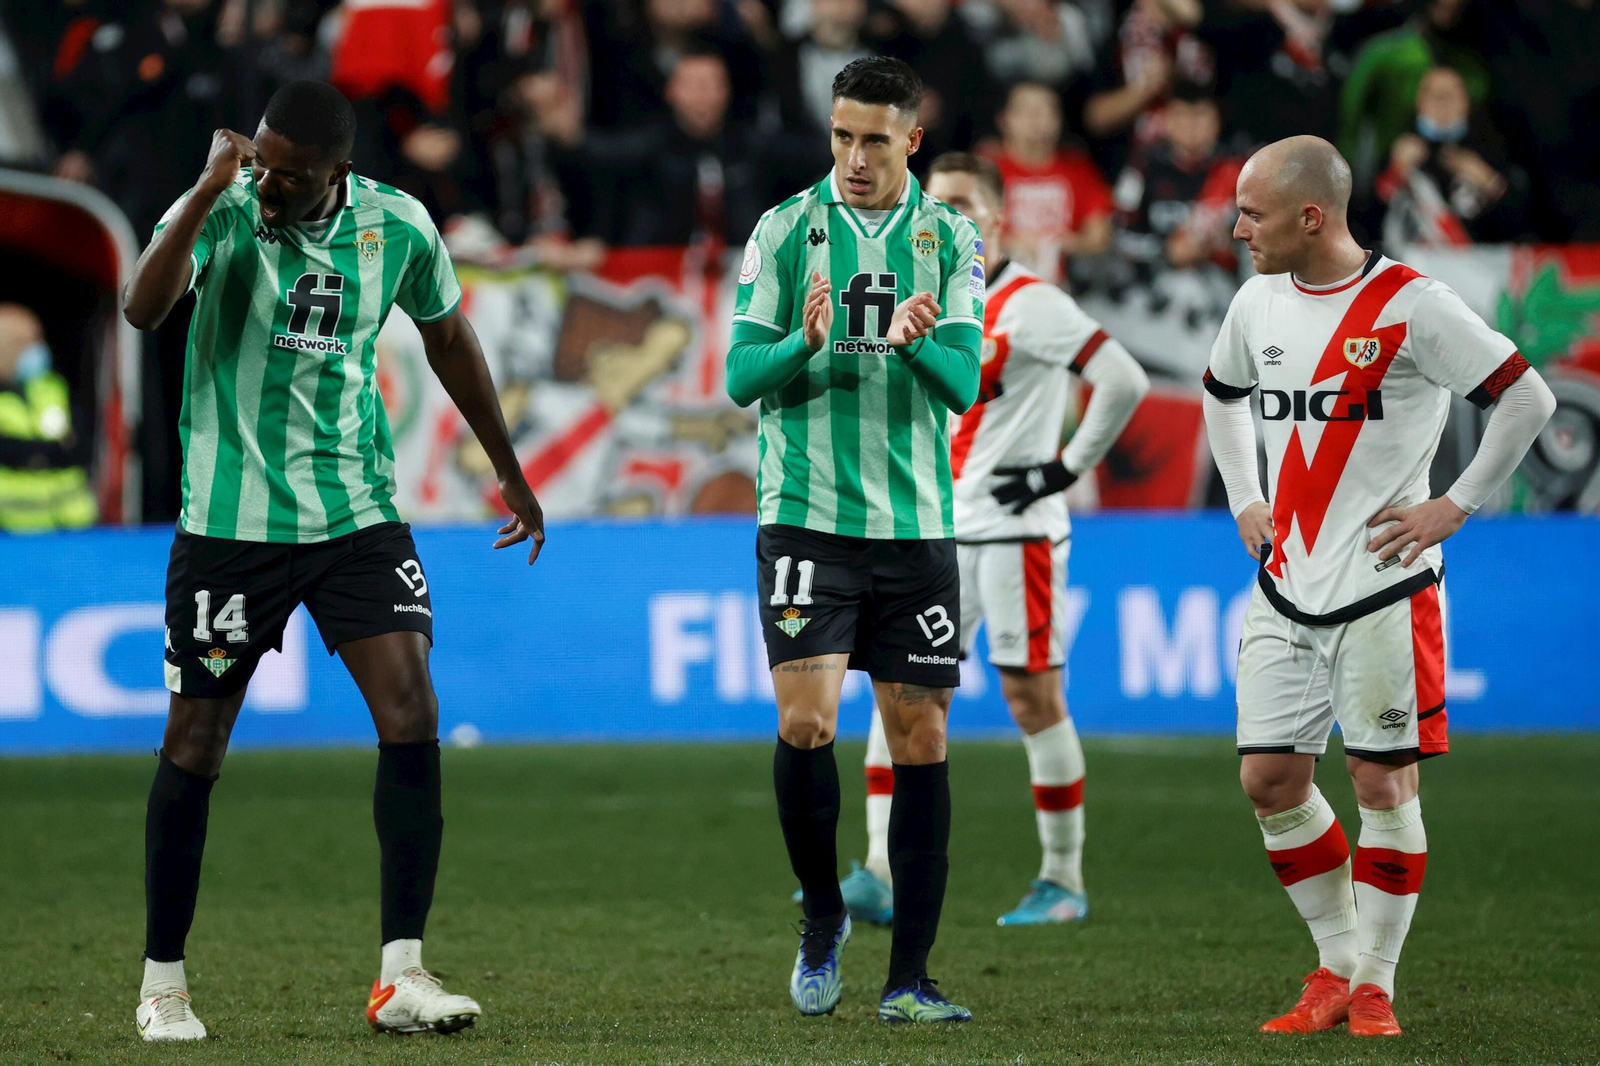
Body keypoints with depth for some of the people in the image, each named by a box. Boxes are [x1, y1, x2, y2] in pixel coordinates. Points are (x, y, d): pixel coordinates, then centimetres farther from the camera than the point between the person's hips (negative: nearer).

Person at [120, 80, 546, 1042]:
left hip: (357, 513, 2)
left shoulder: (400, 228, -3)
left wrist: (510, 472, 23)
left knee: (412, 719, -13)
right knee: (194, 749, 3)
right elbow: (143, 308, -31)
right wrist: (210, 193, -36)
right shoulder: (221, 214, -12)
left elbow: (449, 339, 15)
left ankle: (401, 977, -9)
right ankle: (164, 982, 19)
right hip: (230, 521, -2)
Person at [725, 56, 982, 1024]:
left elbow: (965, 386, -3)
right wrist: (805, 343, -22)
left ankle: (910, 975, 6)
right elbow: (742, 375, -1)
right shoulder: (786, 230, 2)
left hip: (917, 524, 2)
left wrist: (918, 344, -25)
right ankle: (823, 918, 9)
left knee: (921, 737, 1)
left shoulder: (950, 239, 5)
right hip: (807, 515, -2)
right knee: (807, 723, -14)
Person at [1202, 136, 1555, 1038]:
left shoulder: (1409, 304, -12)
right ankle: (1338, 964, 16)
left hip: (1385, 587, -6)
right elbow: (1222, 394, 30)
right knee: (1271, 778, 2)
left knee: (1383, 781, -2)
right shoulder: (1260, 302, 8)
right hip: (1287, 588, 6)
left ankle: (1376, 983, 8)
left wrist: (1455, 507, -9)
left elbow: (1528, 398, -9)